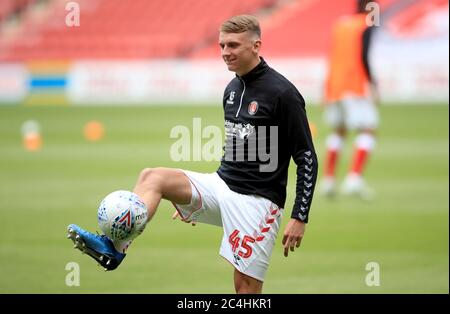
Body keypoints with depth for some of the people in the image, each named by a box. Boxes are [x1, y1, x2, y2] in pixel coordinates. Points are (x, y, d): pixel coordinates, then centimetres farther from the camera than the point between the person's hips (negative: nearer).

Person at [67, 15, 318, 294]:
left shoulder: (282, 93, -13)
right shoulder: (233, 89, 10)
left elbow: (307, 158, -12)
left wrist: (299, 218, -16)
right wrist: (195, 197, 26)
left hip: (256, 200, -7)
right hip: (222, 185, 7)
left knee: (246, 285, -7)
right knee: (152, 177, -11)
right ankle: (114, 247, -26)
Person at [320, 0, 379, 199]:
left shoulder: (340, 24, 16)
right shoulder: (367, 27, -5)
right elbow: (364, 57, -16)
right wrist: (372, 82, -8)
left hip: (334, 86, 7)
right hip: (356, 87, -7)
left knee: (338, 131, 22)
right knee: (368, 130, -7)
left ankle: (328, 180, 16)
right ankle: (354, 178, -24)